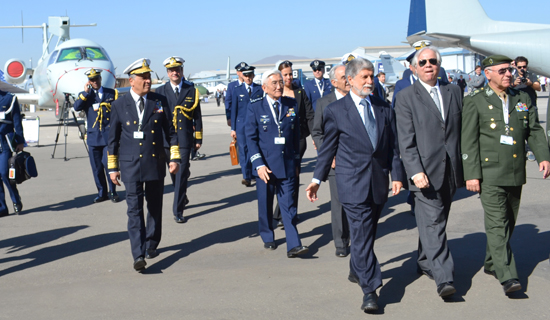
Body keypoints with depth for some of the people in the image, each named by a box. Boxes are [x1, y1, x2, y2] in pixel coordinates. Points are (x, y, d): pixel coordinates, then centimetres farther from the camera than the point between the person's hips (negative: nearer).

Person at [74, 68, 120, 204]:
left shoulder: (112, 93, 9)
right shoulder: (85, 95, 10)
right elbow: (76, 107, -9)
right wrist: (86, 92, -12)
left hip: (108, 135, -2)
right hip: (93, 136, 2)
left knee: (108, 164, -8)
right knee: (96, 167, 5)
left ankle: (113, 192, 5)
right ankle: (102, 193, 17)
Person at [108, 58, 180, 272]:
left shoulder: (160, 101, 4)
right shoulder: (119, 105, 1)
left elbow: (170, 132, 8)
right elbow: (113, 139, 6)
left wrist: (174, 158, 1)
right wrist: (112, 167, 5)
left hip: (155, 163, 2)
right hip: (131, 165, -2)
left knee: (155, 206, 12)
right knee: (134, 209, -9)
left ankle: (151, 245, 30)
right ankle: (138, 255, -11)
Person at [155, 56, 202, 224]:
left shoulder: (191, 90, 4)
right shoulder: (160, 91, 5)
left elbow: (197, 117, 6)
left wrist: (198, 139, 3)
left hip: (184, 139, -2)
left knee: (181, 174, -6)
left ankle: (178, 210, -3)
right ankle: (182, 198, 37)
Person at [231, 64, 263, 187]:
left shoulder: (260, 89, 7)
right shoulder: (237, 90, 7)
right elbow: (233, 110, 7)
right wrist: (233, 128, 4)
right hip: (241, 124, 0)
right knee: (243, 150, -4)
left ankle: (253, 173, 14)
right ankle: (246, 176, -1)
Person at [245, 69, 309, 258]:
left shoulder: (292, 105, 5)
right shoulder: (255, 107, -3)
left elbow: (296, 134, 11)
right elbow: (251, 138, -4)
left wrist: (296, 161, 10)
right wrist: (259, 164, -13)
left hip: (287, 164, 1)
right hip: (265, 165, -1)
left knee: (288, 205, -3)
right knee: (265, 205, 11)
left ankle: (294, 246, -4)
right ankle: (267, 238, 30)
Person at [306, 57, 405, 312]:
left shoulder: (384, 109, 10)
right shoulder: (335, 110, 0)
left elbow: (393, 146, 12)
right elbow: (328, 147, 4)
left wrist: (397, 175, 3)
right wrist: (317, 178, 3)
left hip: (379, 181, 4)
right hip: (352, 182, -4)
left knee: (367, 232, 16)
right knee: (361, 234, -9)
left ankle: (356, 271, 38)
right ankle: (369, 289, -8)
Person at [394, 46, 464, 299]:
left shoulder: (454, 92, 12)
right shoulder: (406, 96, -1)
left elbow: (462, 131, 14)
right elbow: (406, 140, -8)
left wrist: (465, 167, 9)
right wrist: (415, 171, -18)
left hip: (450, 171, 5)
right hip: (425, 171, -5)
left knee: (435, 221, 13)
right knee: (433, 223, -10)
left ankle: (425, 263, 30)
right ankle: (444, 279, -12)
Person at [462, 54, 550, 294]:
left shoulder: (522, 99, 13)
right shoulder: (475, 102, -2)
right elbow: (468, 141, -5)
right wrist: (471, 174, -11)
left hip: (516, 174, 6)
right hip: (490, 175, -5)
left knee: (508, 223, 13)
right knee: (497, 224, -10)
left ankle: (492, 264, 31)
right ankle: (507, 277, -12)